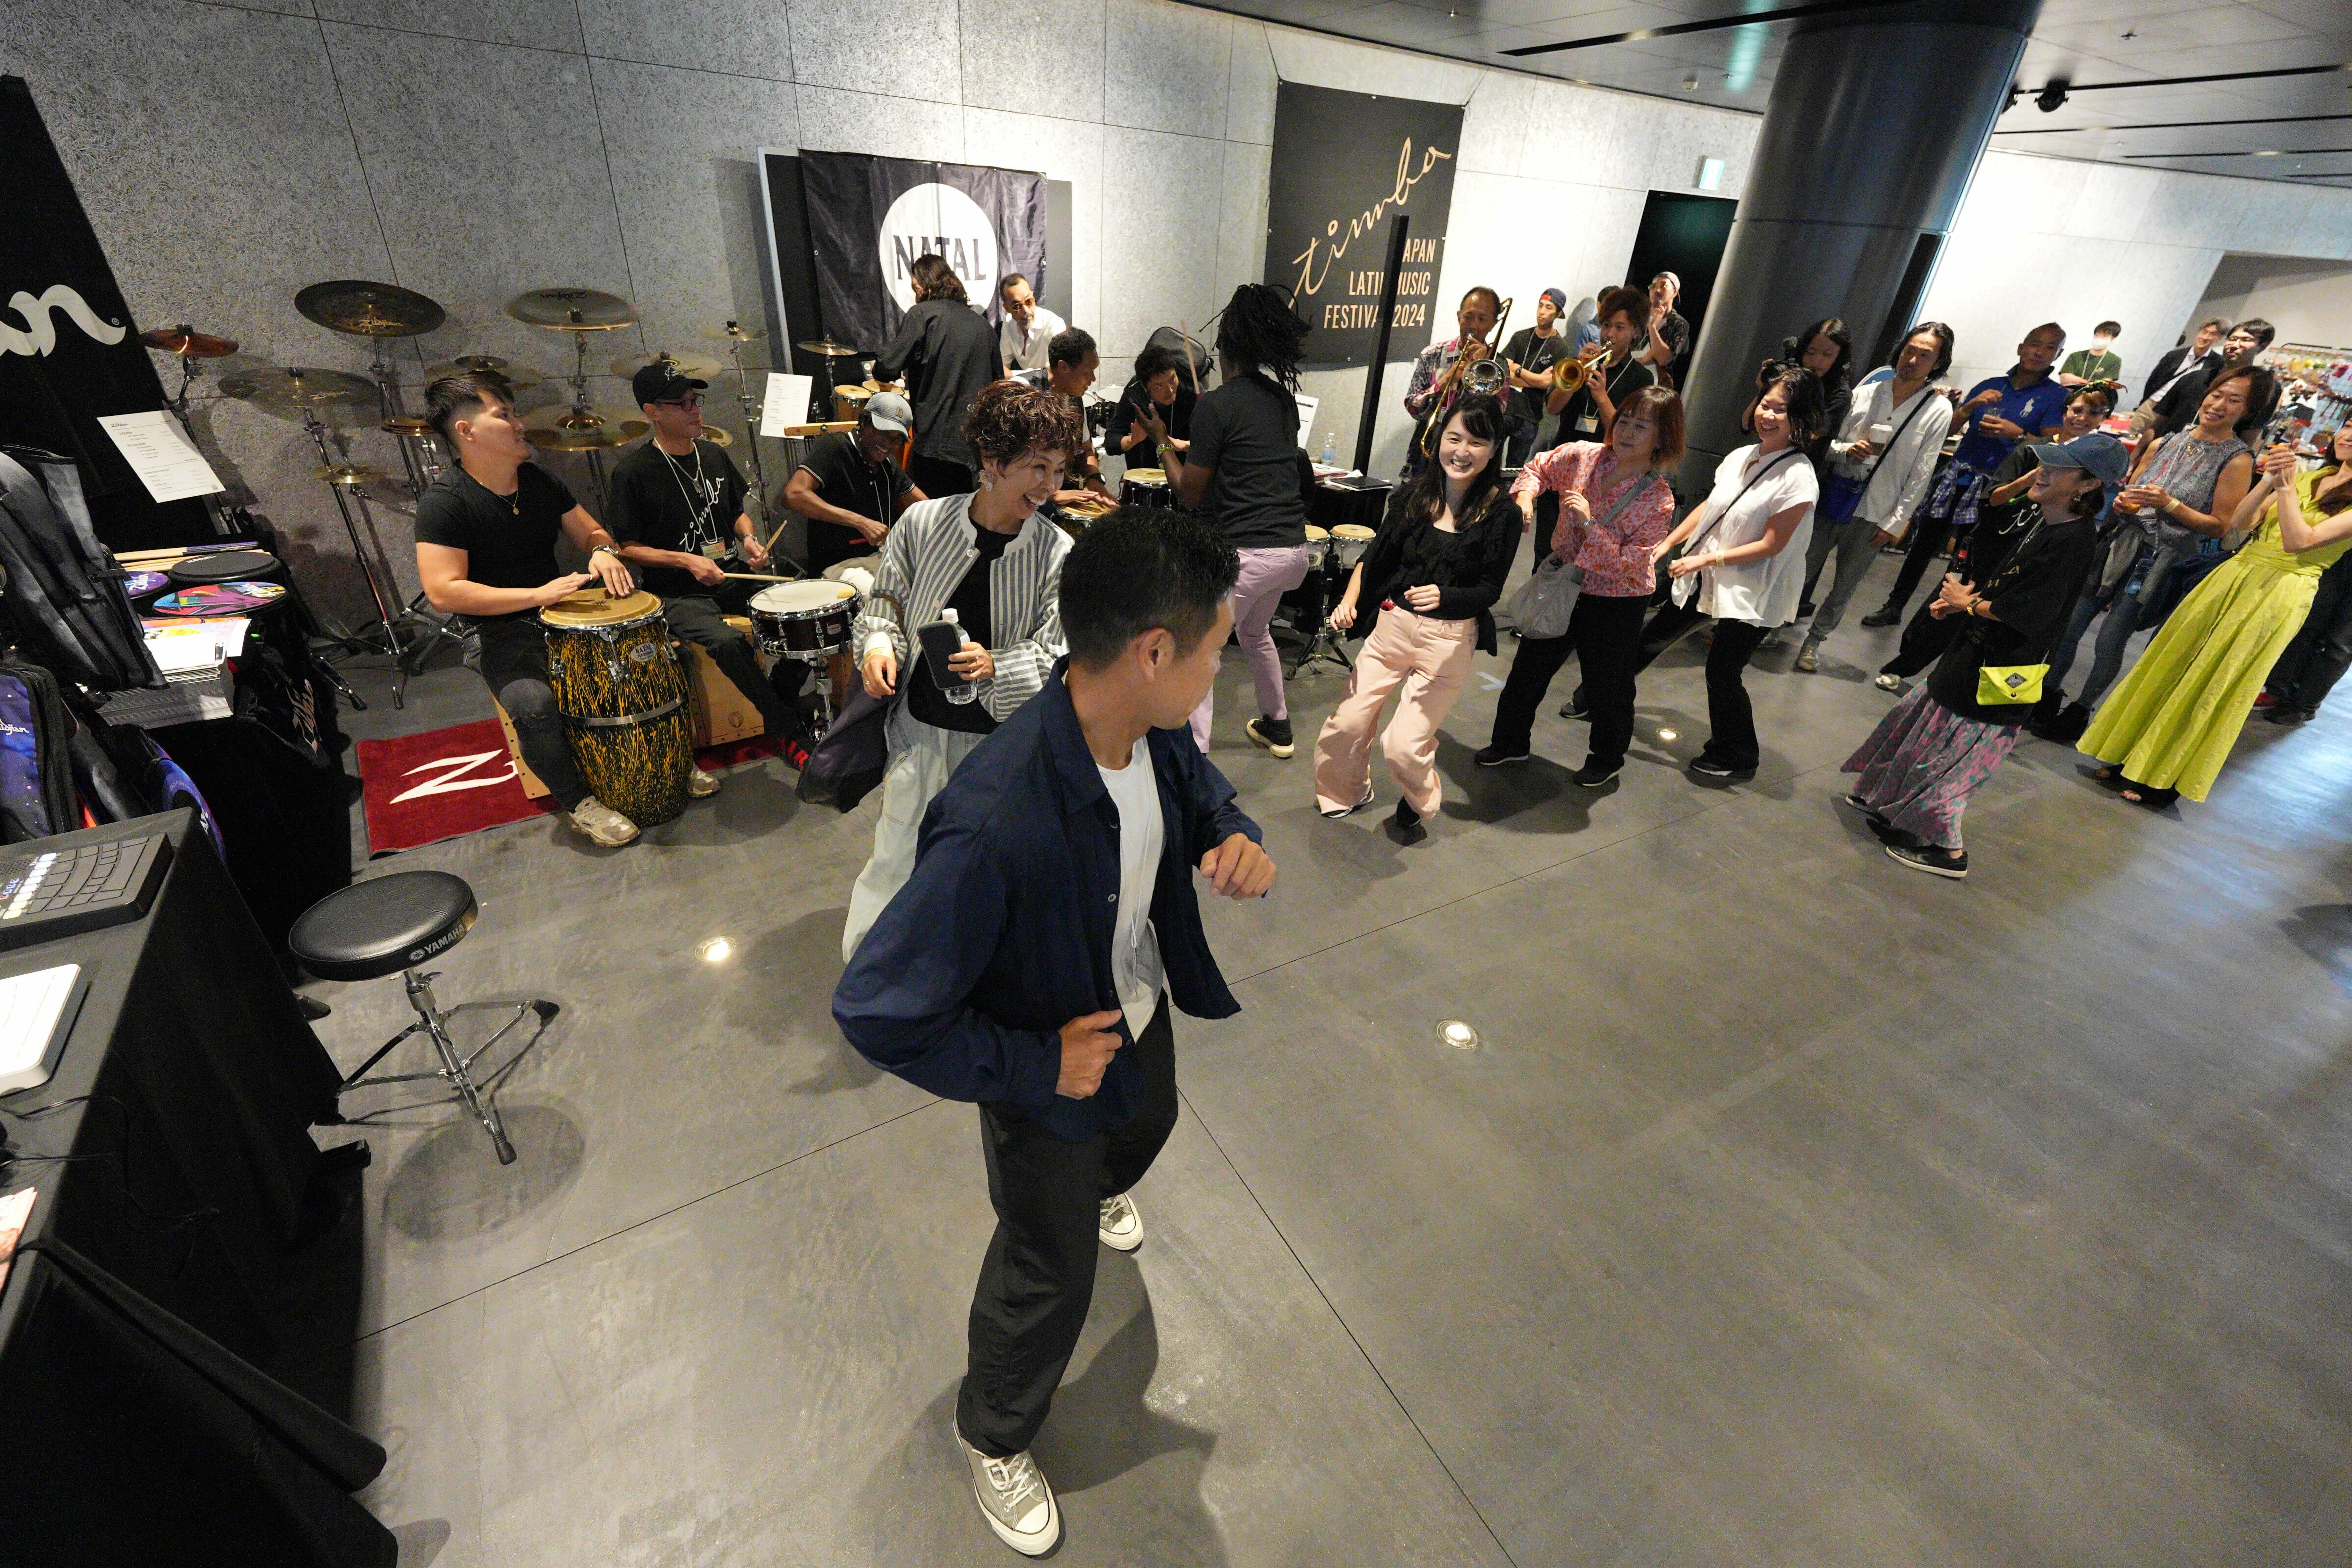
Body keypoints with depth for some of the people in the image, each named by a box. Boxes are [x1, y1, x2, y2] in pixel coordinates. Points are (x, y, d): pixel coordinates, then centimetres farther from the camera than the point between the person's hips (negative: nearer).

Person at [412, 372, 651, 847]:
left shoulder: (539, 481, 5)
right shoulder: (444, 501, -15)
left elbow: (591, 532, 12)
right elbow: (443, 592, -22)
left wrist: (603, 551, -13)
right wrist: (537, 595, -29)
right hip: (498, 632, -6)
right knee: (534, 703, -34)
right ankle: (576, 801, -11)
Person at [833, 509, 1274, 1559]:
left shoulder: (1150, 727, -20)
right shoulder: (997, 827, -44)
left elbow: (1199, 784, 3)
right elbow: (875, 1011, -35)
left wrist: (1236, 839, -19)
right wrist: (1037, 1069, -27)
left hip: (1140, 1008, 7)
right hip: (1053, 1073, -7)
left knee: (1146, 1126, 37)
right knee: (1051, 1272, 17)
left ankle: (1099, 1188, 77)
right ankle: (993, 1437, 52)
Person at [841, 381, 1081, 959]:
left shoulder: (1059, 554, -11)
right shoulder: (923, 523, -7)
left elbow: (1055, 656, -10)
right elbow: (887, 600, 6)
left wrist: (994, 667, -28)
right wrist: (878, 643, -15)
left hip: (1004, 743, -1)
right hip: (921, 726, 1)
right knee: (898, 857, 12)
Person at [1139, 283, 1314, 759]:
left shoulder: (1216, 405, -10)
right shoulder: (1284, 398, 11)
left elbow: (1191, 495, -5)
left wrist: (1161, 440, 8)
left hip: (1246, 554, -8)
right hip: (1295, 549, 8)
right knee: (1254, 631, 32)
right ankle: (1277, 727, 44)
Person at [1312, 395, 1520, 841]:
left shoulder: (1501, 514, -7)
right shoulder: (1415, 495, 2)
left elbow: (1490, 591, -8)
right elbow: (1376, 556, 8)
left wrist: (1442, 596, -27)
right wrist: (1350, 600, -8)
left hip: (1450, 640, -3)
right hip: (1393, 624, 4)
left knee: (1405, 745, -8)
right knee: (1347, 721, 1)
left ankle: (1418, 806, 27)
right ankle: (1345, 795, 31)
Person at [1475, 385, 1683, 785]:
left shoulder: (1658, 500, -21)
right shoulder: (1582, 456, -9)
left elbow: (1629, 567, -26)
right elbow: (1538, 469, 10)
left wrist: (1590, 523, -33)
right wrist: (1525, 495, -11)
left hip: (1615, 602, -4)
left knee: (1607, 685, 11)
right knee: (1530, 666, 15)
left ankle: (1607, 759, 37)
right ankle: (1510, 742, 36)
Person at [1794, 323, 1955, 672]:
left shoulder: (1939, 410, -4)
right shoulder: (1866, 393, 3)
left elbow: (1921, 474, -4)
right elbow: (1830, 441, 8)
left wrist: (1896, 522, -8)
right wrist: (1846, 449, -15)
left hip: (1873, 517, -2)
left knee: (1843, 591, 8)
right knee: (1803, 573, 10)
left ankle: (1814, 640, 25)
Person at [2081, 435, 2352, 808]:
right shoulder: (2307, 477, 11)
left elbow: (2299, 541, -16)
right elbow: (2239, 523, 4)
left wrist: (2285, 486, -14)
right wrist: (2270, 479, -8)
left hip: (2278, 596, -5)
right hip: (2234, 576, 5)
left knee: (2213, 688, -1)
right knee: (2173, 667, 7)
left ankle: (2164, 780, 9)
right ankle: (2134, 757, 17)